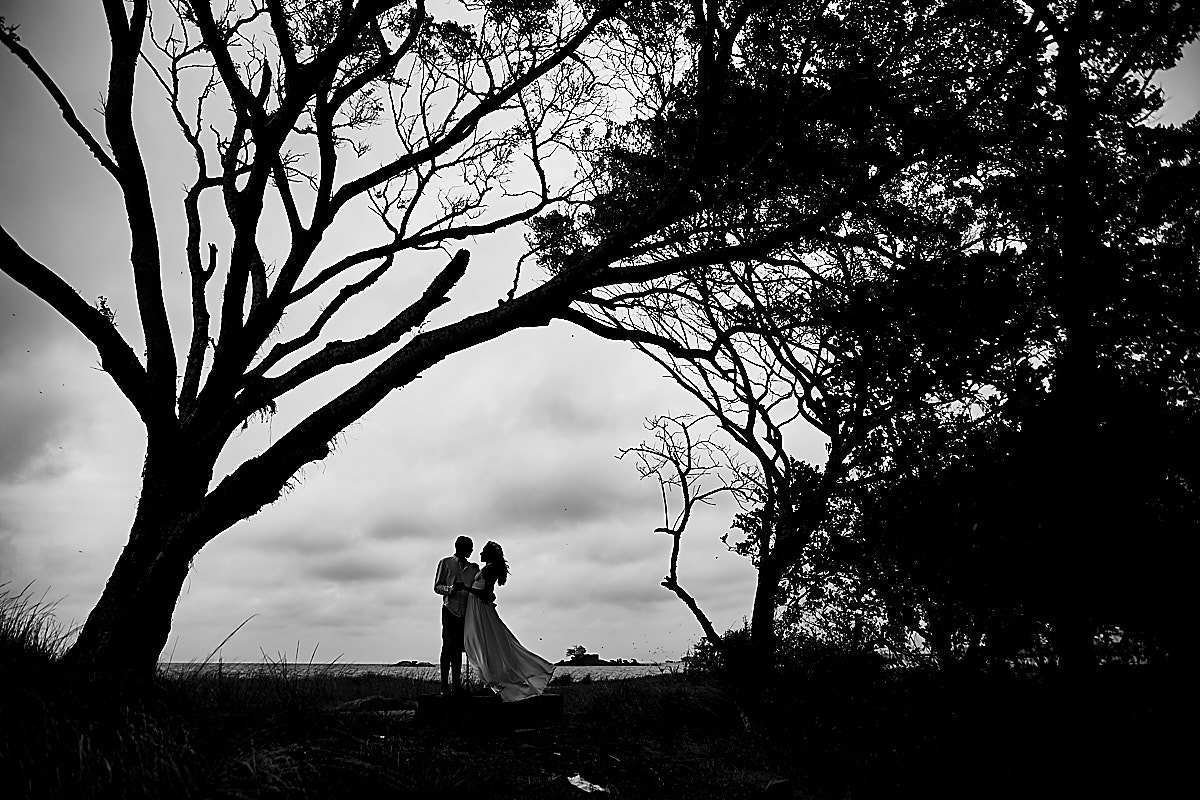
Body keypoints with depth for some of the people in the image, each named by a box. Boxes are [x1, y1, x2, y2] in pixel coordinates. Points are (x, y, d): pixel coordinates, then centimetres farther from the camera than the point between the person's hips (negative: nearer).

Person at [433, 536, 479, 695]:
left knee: (458, 648, 7)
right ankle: (444, 685, -7)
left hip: (466, 611, 4)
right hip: (450, 609, -4)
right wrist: (450, 589, -16)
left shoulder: (473, 567, 18)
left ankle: (457, 685, 11)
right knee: (448, 646, -8)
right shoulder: (445, 563, 6)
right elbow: (437, 586, 2)